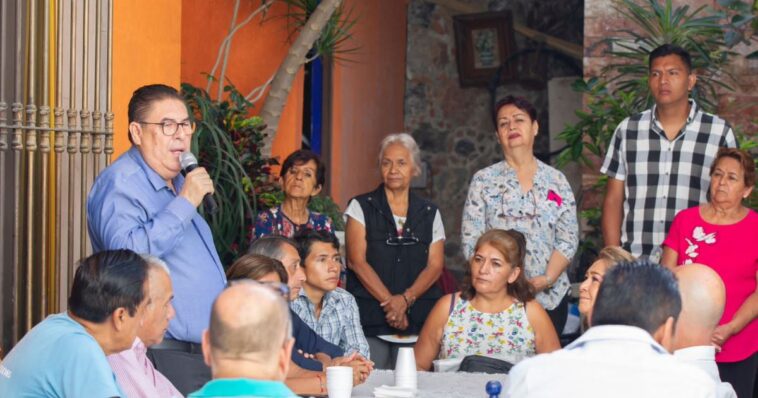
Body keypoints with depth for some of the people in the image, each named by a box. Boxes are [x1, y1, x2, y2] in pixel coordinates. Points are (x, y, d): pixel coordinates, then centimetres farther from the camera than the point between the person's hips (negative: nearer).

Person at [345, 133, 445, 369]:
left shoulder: (429, 213, 14)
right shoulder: (361, 207, 7)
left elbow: (435, 265, 6)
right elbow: (356, 261, -3)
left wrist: (405, 299, -11)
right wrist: (389, 302, -12)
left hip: (418, 322, 2)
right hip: (370, 320, -2)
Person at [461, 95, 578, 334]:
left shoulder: (556, 181, 9)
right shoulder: (484, 180, 4)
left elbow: (568, 238, 4)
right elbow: (471, 241, -1)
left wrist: (548, 278, -12)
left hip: (550, 296, 2)